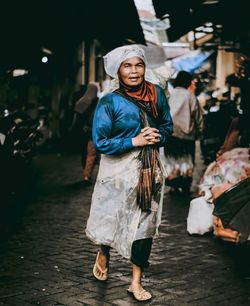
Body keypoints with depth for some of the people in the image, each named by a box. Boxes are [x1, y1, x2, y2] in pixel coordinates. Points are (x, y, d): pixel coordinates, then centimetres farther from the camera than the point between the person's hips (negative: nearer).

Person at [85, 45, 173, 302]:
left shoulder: (156, 93, -2)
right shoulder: (109, 102, -14)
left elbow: (167, 125, 9)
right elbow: (100, 143, -15)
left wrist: (158, 136, -12)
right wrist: (135, 141, -20)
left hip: (149, 169, 3)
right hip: (119, 170, -3)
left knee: (145, 222, 6)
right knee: (112, 220, 13)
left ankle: (136, 282, 18)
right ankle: (103, 255, 46)